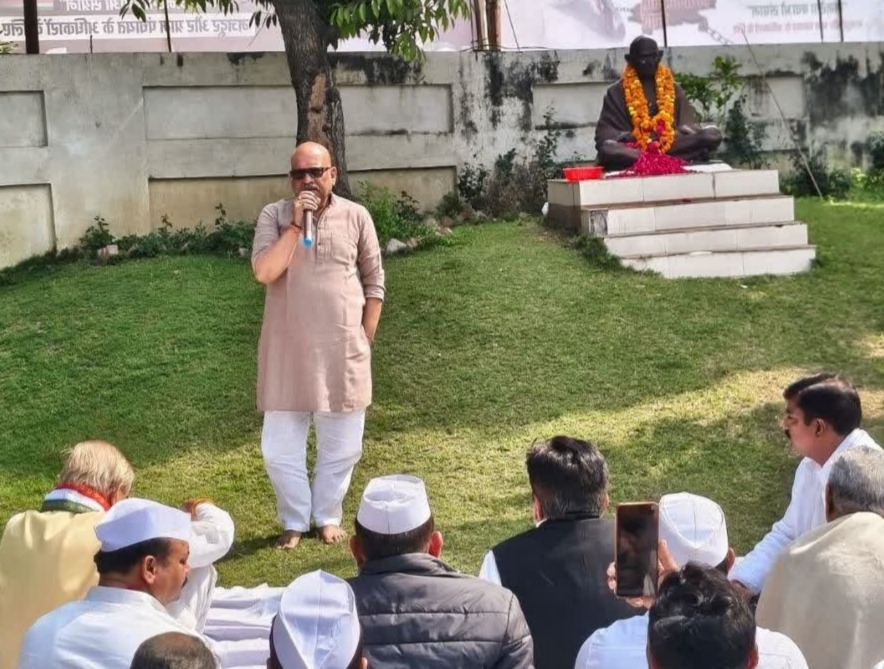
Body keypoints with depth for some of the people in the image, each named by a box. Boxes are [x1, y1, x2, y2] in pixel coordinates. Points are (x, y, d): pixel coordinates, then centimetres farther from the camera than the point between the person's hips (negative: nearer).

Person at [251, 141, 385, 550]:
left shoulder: (356, 217, -1)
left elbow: (374, 281, 7)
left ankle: (328, 517, 31)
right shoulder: (274, 216, -3)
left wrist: (365, 340, 4)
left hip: (343, 351, 1)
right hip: (288, 351, 0)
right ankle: (294, 521, 25)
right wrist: (296, 225, -20)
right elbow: (263, 272, -17)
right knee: (281, 447, 5)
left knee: (341, 446, 10)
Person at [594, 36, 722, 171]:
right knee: (606, 149, -36)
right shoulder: (617, 92, 9)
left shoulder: (673, 88, 16)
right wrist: (625, 136, -15)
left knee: (713, 134, -22)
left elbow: (686, 124, 13)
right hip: (635, 146, -2)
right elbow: (604, 131, 5)